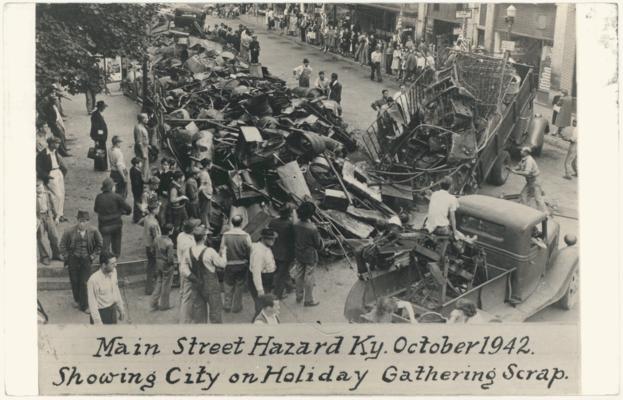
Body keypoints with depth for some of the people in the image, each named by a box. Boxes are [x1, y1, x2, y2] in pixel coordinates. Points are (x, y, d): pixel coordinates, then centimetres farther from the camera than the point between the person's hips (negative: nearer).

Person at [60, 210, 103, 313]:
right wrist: (66, 258, 1)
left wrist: (93, 256, 2)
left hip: (86, 259, 0)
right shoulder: (70, 231, -13)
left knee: (84, 283, -2)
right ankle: (77, 300, 36)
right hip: (73, 259, 1)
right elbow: (62, 245, 2)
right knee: (74, 281, 12)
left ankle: (84, 305, 10)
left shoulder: (93, 231, -10)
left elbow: (99, 245, 7)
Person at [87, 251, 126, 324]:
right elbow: (92, 303, -20)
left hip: (113, 310, 7)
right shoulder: (93, 280, -27)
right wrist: (98, 322, -18)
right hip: (101, 312, -7)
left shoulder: (113, 271, -6)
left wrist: (121, 309, 14)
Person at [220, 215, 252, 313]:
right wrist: (247, 258, 10)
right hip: (242, 264, -1)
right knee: (239, 286, 13)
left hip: (229, 264, 1)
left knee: (228, 285, 17)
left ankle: (227, 306, 22)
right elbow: (250, 251, -10)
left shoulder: (226, 235, -12)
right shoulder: (246, 236, -15)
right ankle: (236, 307, 20)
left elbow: (222, 250, -7)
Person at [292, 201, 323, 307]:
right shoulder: (312, 228, -28)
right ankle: (309, 300, 24)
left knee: (299, 275, 21)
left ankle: (299, 296, 38)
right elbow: (318, 243, -15)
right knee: (309, 278, 9)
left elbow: (294, 239, 2)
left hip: (298, 254, 6)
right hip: (310, 256, -6)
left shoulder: (296, 225, -12)